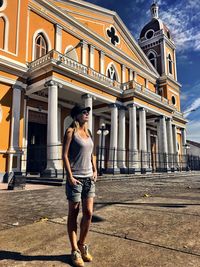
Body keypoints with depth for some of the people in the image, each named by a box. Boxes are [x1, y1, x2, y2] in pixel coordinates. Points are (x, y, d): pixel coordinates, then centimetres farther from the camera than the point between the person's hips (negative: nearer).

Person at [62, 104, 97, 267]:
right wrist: (70, 176, -15)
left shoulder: (88, 132, 13)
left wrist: (95, 170, 8)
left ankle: (82, 245, 27)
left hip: (89, 178, 6)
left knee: (88, 213, 5)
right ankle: (75, 251, 20)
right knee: (73, 214, 6)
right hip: (76, 178, -5)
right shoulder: (71, 131, -5)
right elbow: (65, 154, -9)